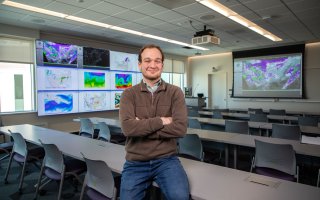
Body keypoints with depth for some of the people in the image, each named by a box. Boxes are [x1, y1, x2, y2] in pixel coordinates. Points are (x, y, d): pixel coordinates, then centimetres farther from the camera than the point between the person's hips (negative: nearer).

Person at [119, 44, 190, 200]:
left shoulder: (175, 92, 0)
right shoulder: (129, 94, 0)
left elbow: (180, 128, -13)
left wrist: (142, 128, -13)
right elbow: (128, 127, -15)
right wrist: (161, 121, -13)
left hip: (166, 160, -1)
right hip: (135, 162, 1)